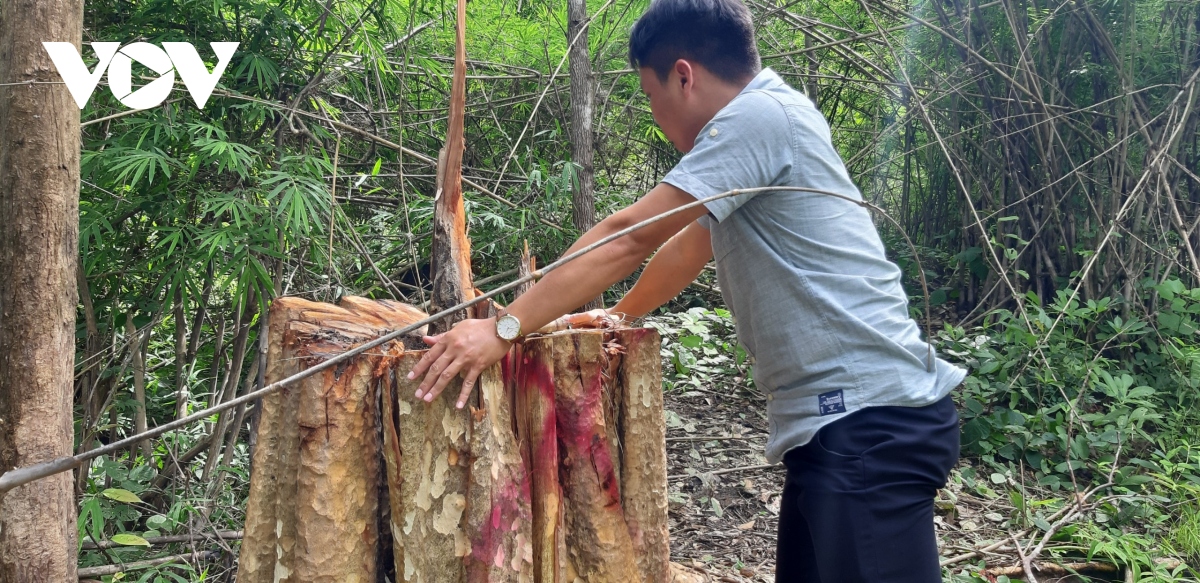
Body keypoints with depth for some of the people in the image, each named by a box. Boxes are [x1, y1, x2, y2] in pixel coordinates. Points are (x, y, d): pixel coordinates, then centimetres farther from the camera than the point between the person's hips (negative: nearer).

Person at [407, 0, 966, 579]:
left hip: (870, 422, -10)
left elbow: (627, 237, -16)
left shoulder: (759, 115, -14)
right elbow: (689, 246, 28)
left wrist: (502, 329, -14)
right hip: (839, 420, 10)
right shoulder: (759, 126, 17)